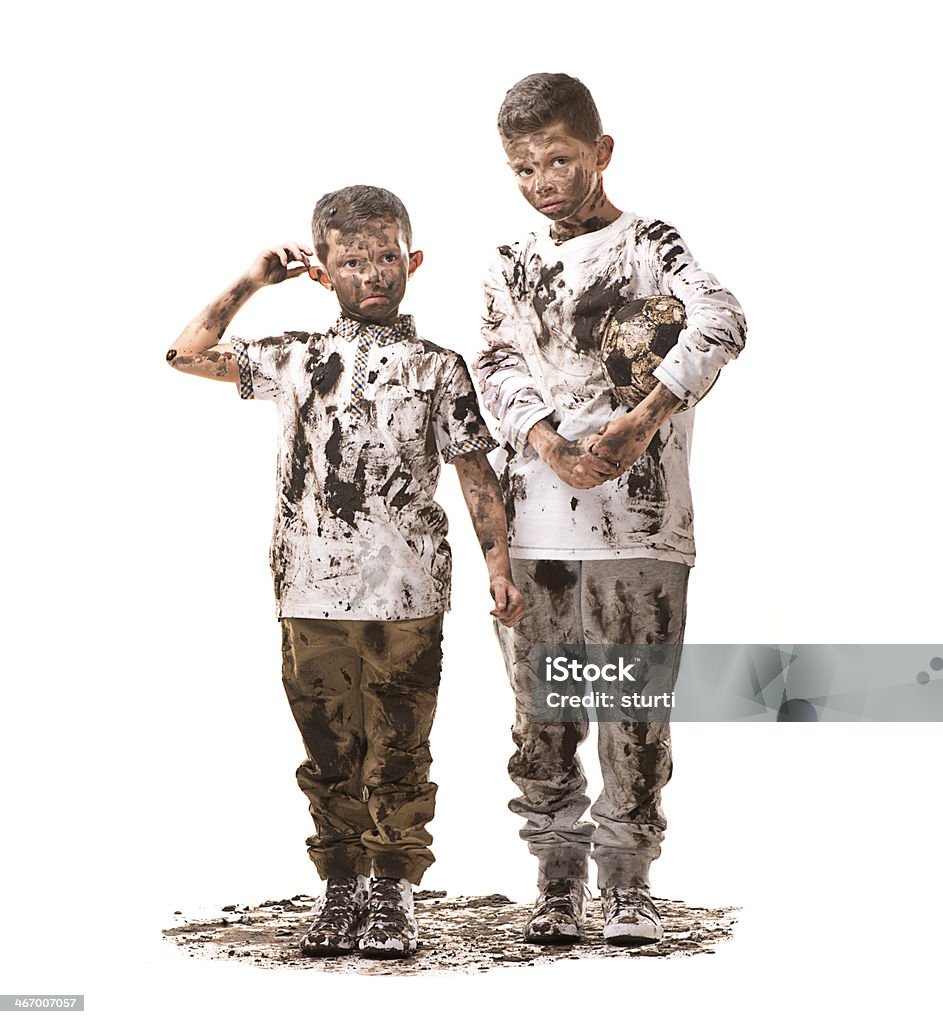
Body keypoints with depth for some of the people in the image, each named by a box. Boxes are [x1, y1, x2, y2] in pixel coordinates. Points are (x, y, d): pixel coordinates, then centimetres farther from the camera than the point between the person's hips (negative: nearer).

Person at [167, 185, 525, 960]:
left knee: (398, 755, 3)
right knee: (329, 751, 9)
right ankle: (341, 889, 19)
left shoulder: (438, 368, 5)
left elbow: (476, 473, 5)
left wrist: (499, 564, -1)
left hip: (406, 596, -2)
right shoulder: (295, 359, 10)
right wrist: (250, 284, 9)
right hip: (312, 595, 2)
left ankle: (395, 893, 14)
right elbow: (188, 355, 12)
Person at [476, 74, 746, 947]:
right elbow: (499, 368, 2)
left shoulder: (648, 244, 2)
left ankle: (629, 884, 11)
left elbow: (720, 325, -16)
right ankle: (558, 883, 18)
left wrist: (642, 422, -27)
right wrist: (550, 446, -17)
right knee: (541, 712, 7)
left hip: (637, 518, -4)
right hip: (531, 521, 4)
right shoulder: (512, 268, 16)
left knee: (634, 711, -1)